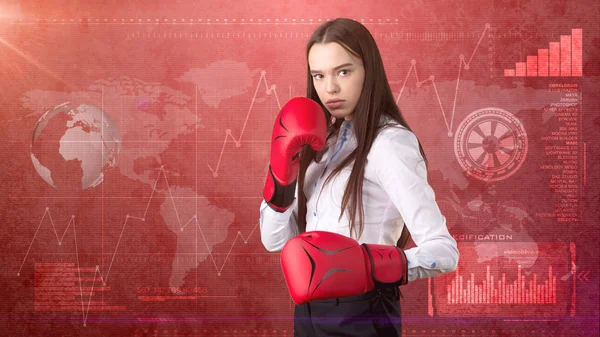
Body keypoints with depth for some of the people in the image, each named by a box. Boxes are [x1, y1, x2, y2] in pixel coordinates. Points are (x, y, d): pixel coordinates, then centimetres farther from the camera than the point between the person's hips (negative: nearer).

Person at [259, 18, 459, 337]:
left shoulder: (389, 143, -16)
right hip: (308, 309, 7)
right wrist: (281, 175, -12)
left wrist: (368, 266, -38)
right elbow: (276, 241, 2)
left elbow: (443, 250, -23)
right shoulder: (324, 140, 6)